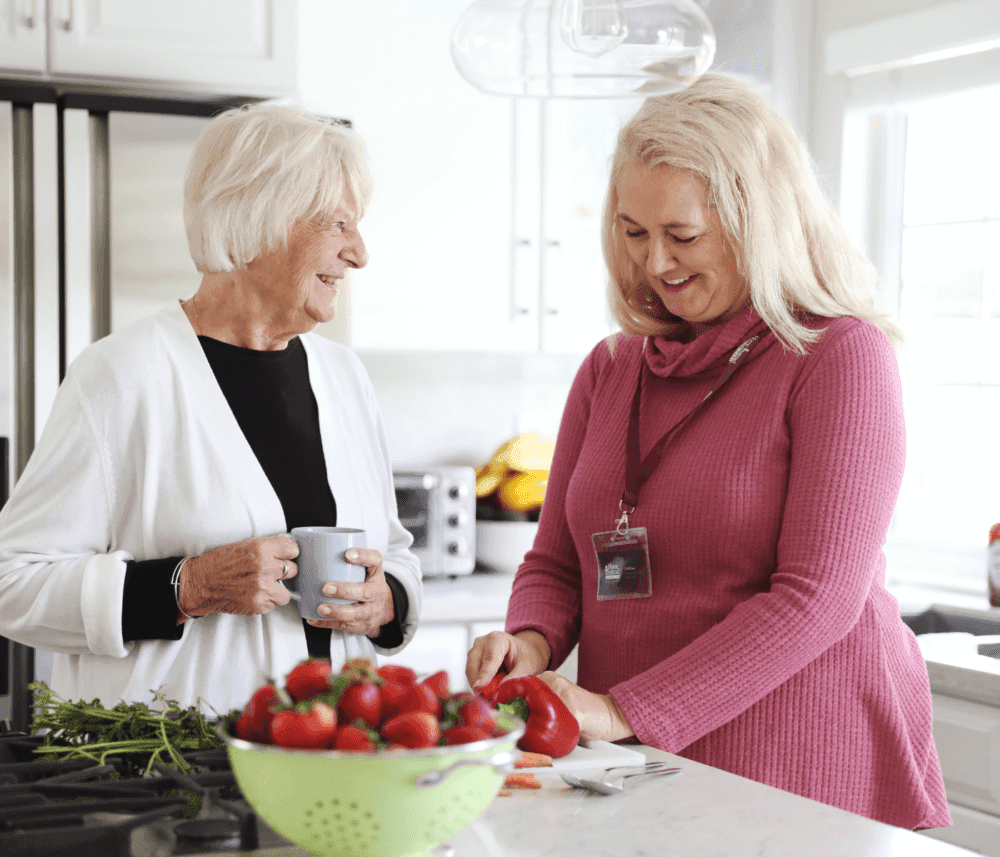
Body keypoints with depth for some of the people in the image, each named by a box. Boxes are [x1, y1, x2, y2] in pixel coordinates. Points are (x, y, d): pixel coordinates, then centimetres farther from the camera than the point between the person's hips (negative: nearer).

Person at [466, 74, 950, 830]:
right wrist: (532, 640, -9)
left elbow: (818, 596, -17)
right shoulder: (610, 370, 10)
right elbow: (555, 563, 14)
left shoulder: (840, 355, -9)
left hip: (812, 780, -5)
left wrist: (629, 711, -21)